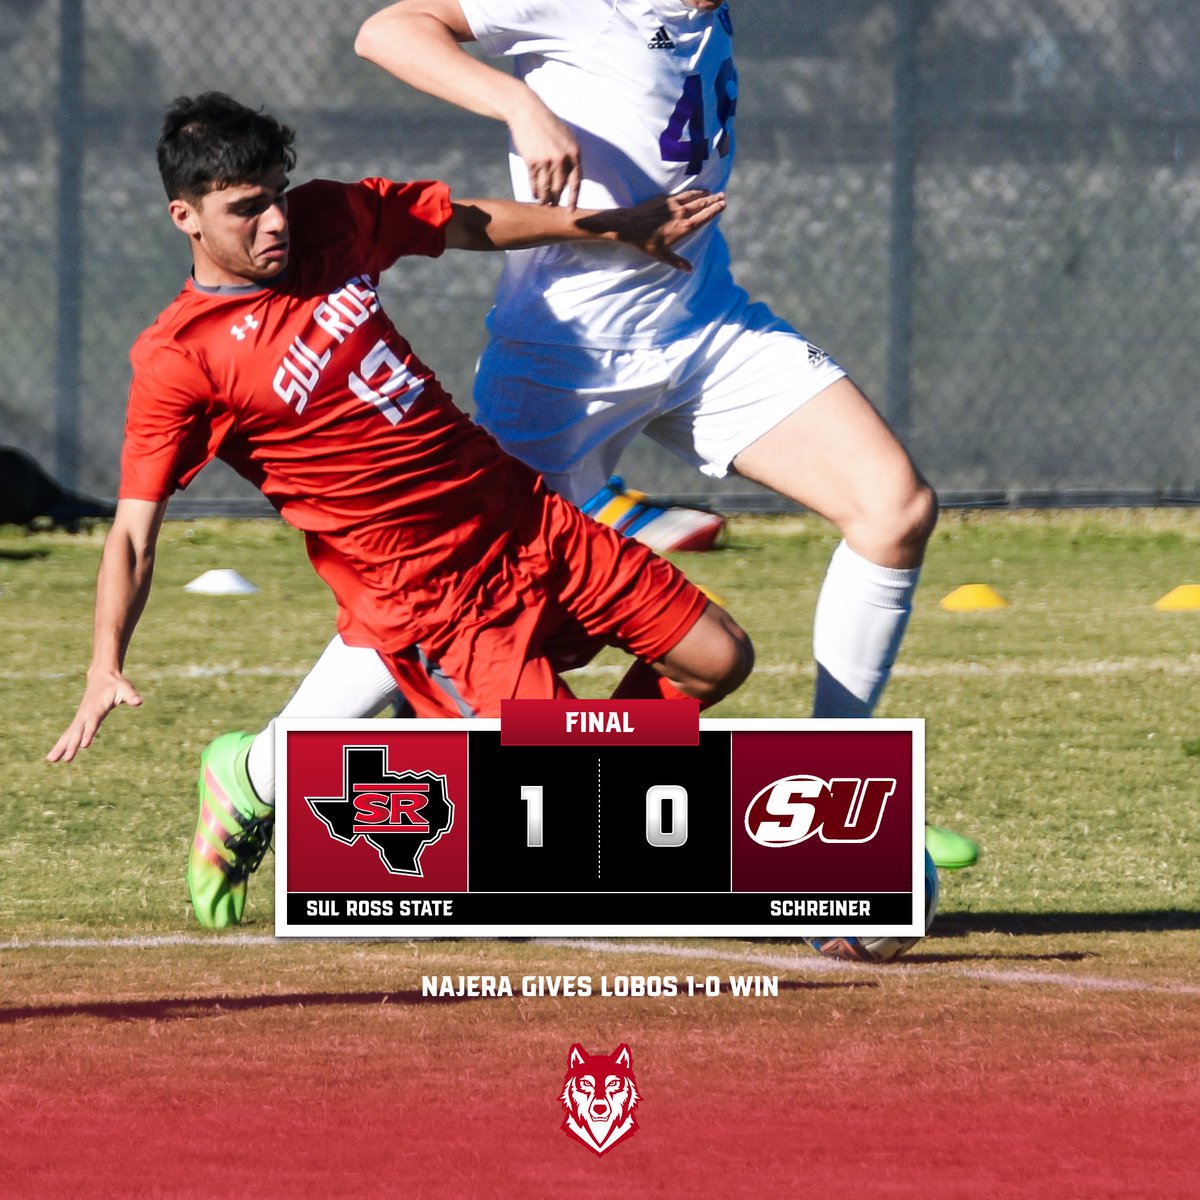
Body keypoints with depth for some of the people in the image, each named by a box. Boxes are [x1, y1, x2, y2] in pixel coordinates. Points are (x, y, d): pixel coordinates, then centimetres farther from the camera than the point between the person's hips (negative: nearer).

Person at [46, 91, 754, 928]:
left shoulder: (333, 217, 0)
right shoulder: (179, 361, -17)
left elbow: (472, 224, 17)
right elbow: (134, 532, -20)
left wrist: (621, 228, 20)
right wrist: (106, 669, -34)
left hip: (521, 513, 7)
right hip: (427, 592, -7)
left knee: (717, 660, 7)